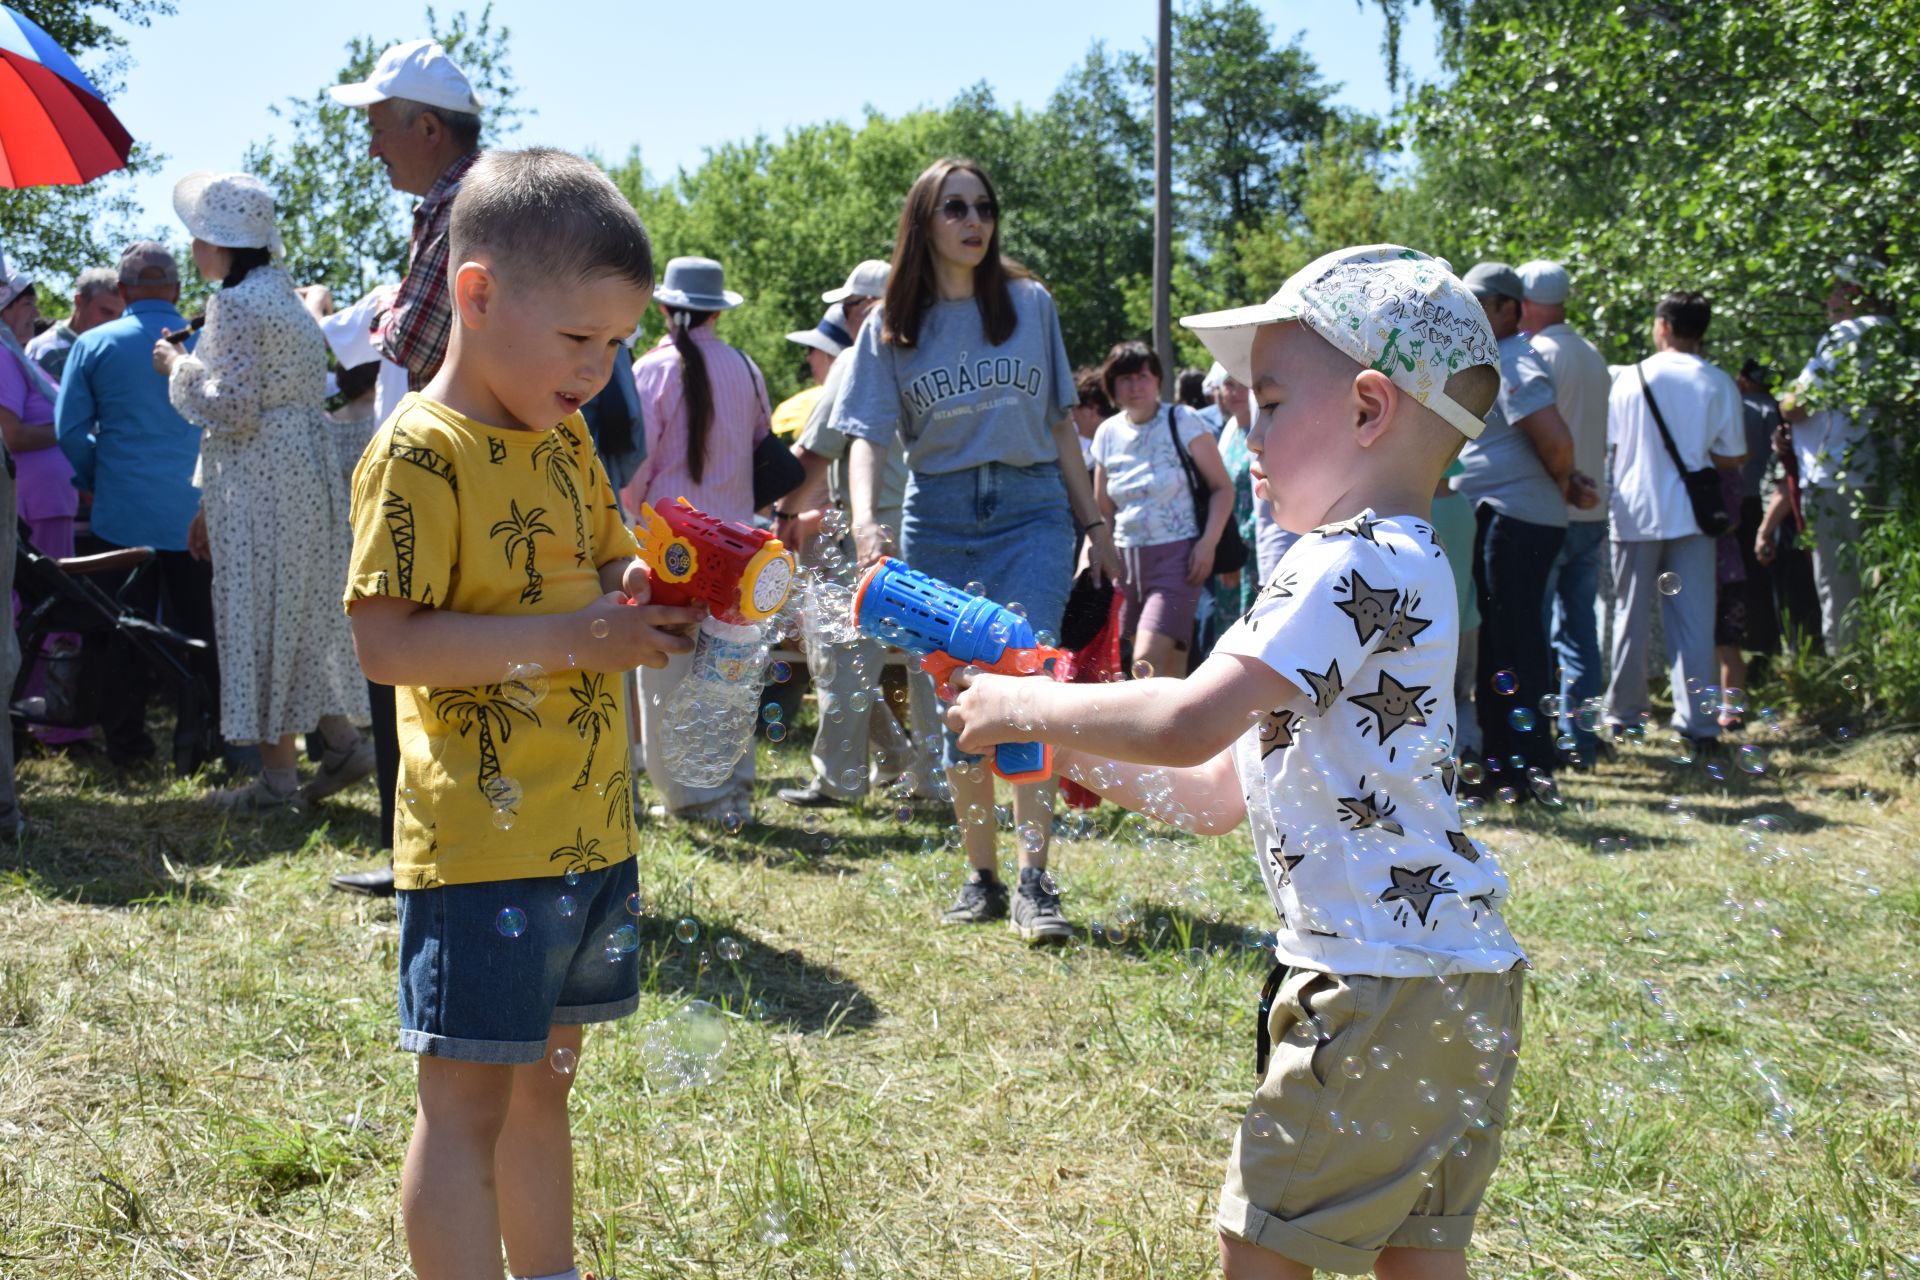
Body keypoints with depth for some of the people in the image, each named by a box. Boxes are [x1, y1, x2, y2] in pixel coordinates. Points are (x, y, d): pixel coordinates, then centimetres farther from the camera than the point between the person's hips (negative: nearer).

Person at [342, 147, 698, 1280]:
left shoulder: (567, 440, 11)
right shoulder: (421, 451, -14)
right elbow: (385, 642, -21)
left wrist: (643, 589, 0)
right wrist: (567, 639, -25)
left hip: (589, 830, 8)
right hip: (480, 837, -8)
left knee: (542, 1080, 19)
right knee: (469, 1096, 0)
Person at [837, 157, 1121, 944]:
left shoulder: (1031, 304, 6)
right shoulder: (892, 328, 4)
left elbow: (1059, 422, 11)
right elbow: (868, 434, -5)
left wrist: (1095, 523, 10)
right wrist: (865, 520, -24)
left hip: (1031, 510, -1)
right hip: (938, 519, 1)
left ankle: (1034, 882, -11)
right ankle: (981, 878, 15)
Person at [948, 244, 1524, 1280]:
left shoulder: (1358, 562, -16)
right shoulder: (1399, 567, 18)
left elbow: (1189, 723, -28)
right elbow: (1221, 793, 19)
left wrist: (1026, 705, -13)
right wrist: (1071, 749, 11)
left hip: (1384, 985, -10)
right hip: (1455, 981, 10)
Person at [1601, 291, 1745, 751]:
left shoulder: (1630, 378, -3)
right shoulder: (1718, 384, -3)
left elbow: (1606, 443, 2)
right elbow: (1732, 458, 0)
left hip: (1635, 511, 0)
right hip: (1690, 515, 0)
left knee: (1632, 617, 9)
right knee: (1693, 619, 2)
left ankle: (1624, 713, 16)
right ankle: (1698, 719, 0)